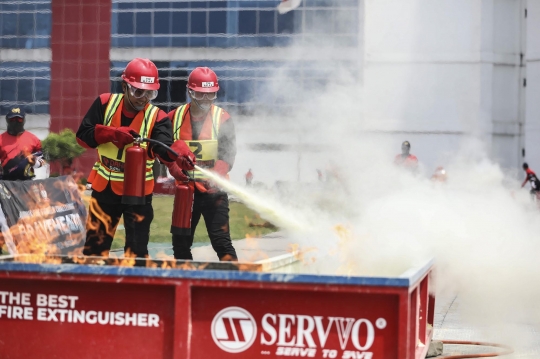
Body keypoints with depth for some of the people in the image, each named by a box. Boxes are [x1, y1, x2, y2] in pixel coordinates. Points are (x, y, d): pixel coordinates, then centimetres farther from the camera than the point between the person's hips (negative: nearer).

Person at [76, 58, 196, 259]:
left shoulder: (157, 118, -13)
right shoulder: (105, 104, -6)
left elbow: (163, 147, -30)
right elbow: (82, 135, -9)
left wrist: (178, 152, -54)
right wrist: (112, 134, -25)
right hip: (104, 187, 2)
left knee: (137, 250, 0)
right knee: (95, 245, 11)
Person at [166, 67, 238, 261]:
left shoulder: (222, 119, -4)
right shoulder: (175, 117, 4)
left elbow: (227, 155, -10)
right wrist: (180, 172, -14)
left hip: (213, 191, -4)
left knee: (221, 240, -11)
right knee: (180, 243, 11)